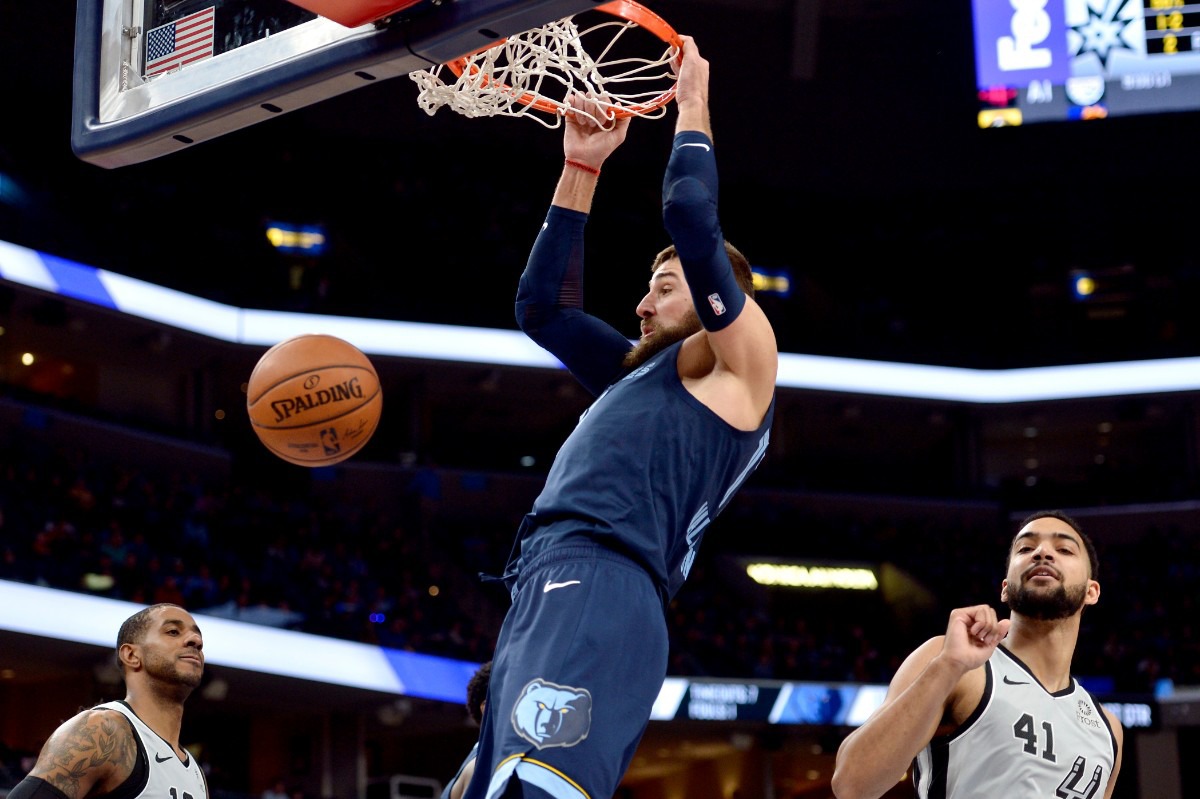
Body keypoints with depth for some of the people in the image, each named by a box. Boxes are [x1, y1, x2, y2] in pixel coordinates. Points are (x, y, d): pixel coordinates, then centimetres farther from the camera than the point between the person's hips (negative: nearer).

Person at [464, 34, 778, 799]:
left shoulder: (740, 361, 10)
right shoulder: (646, 372, 34)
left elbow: (692, 217, -2)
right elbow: (543, 305, 36)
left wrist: (693, 108, 14)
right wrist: (581, 170, 33)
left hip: (596, 591, -10)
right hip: (545, 597, 10)